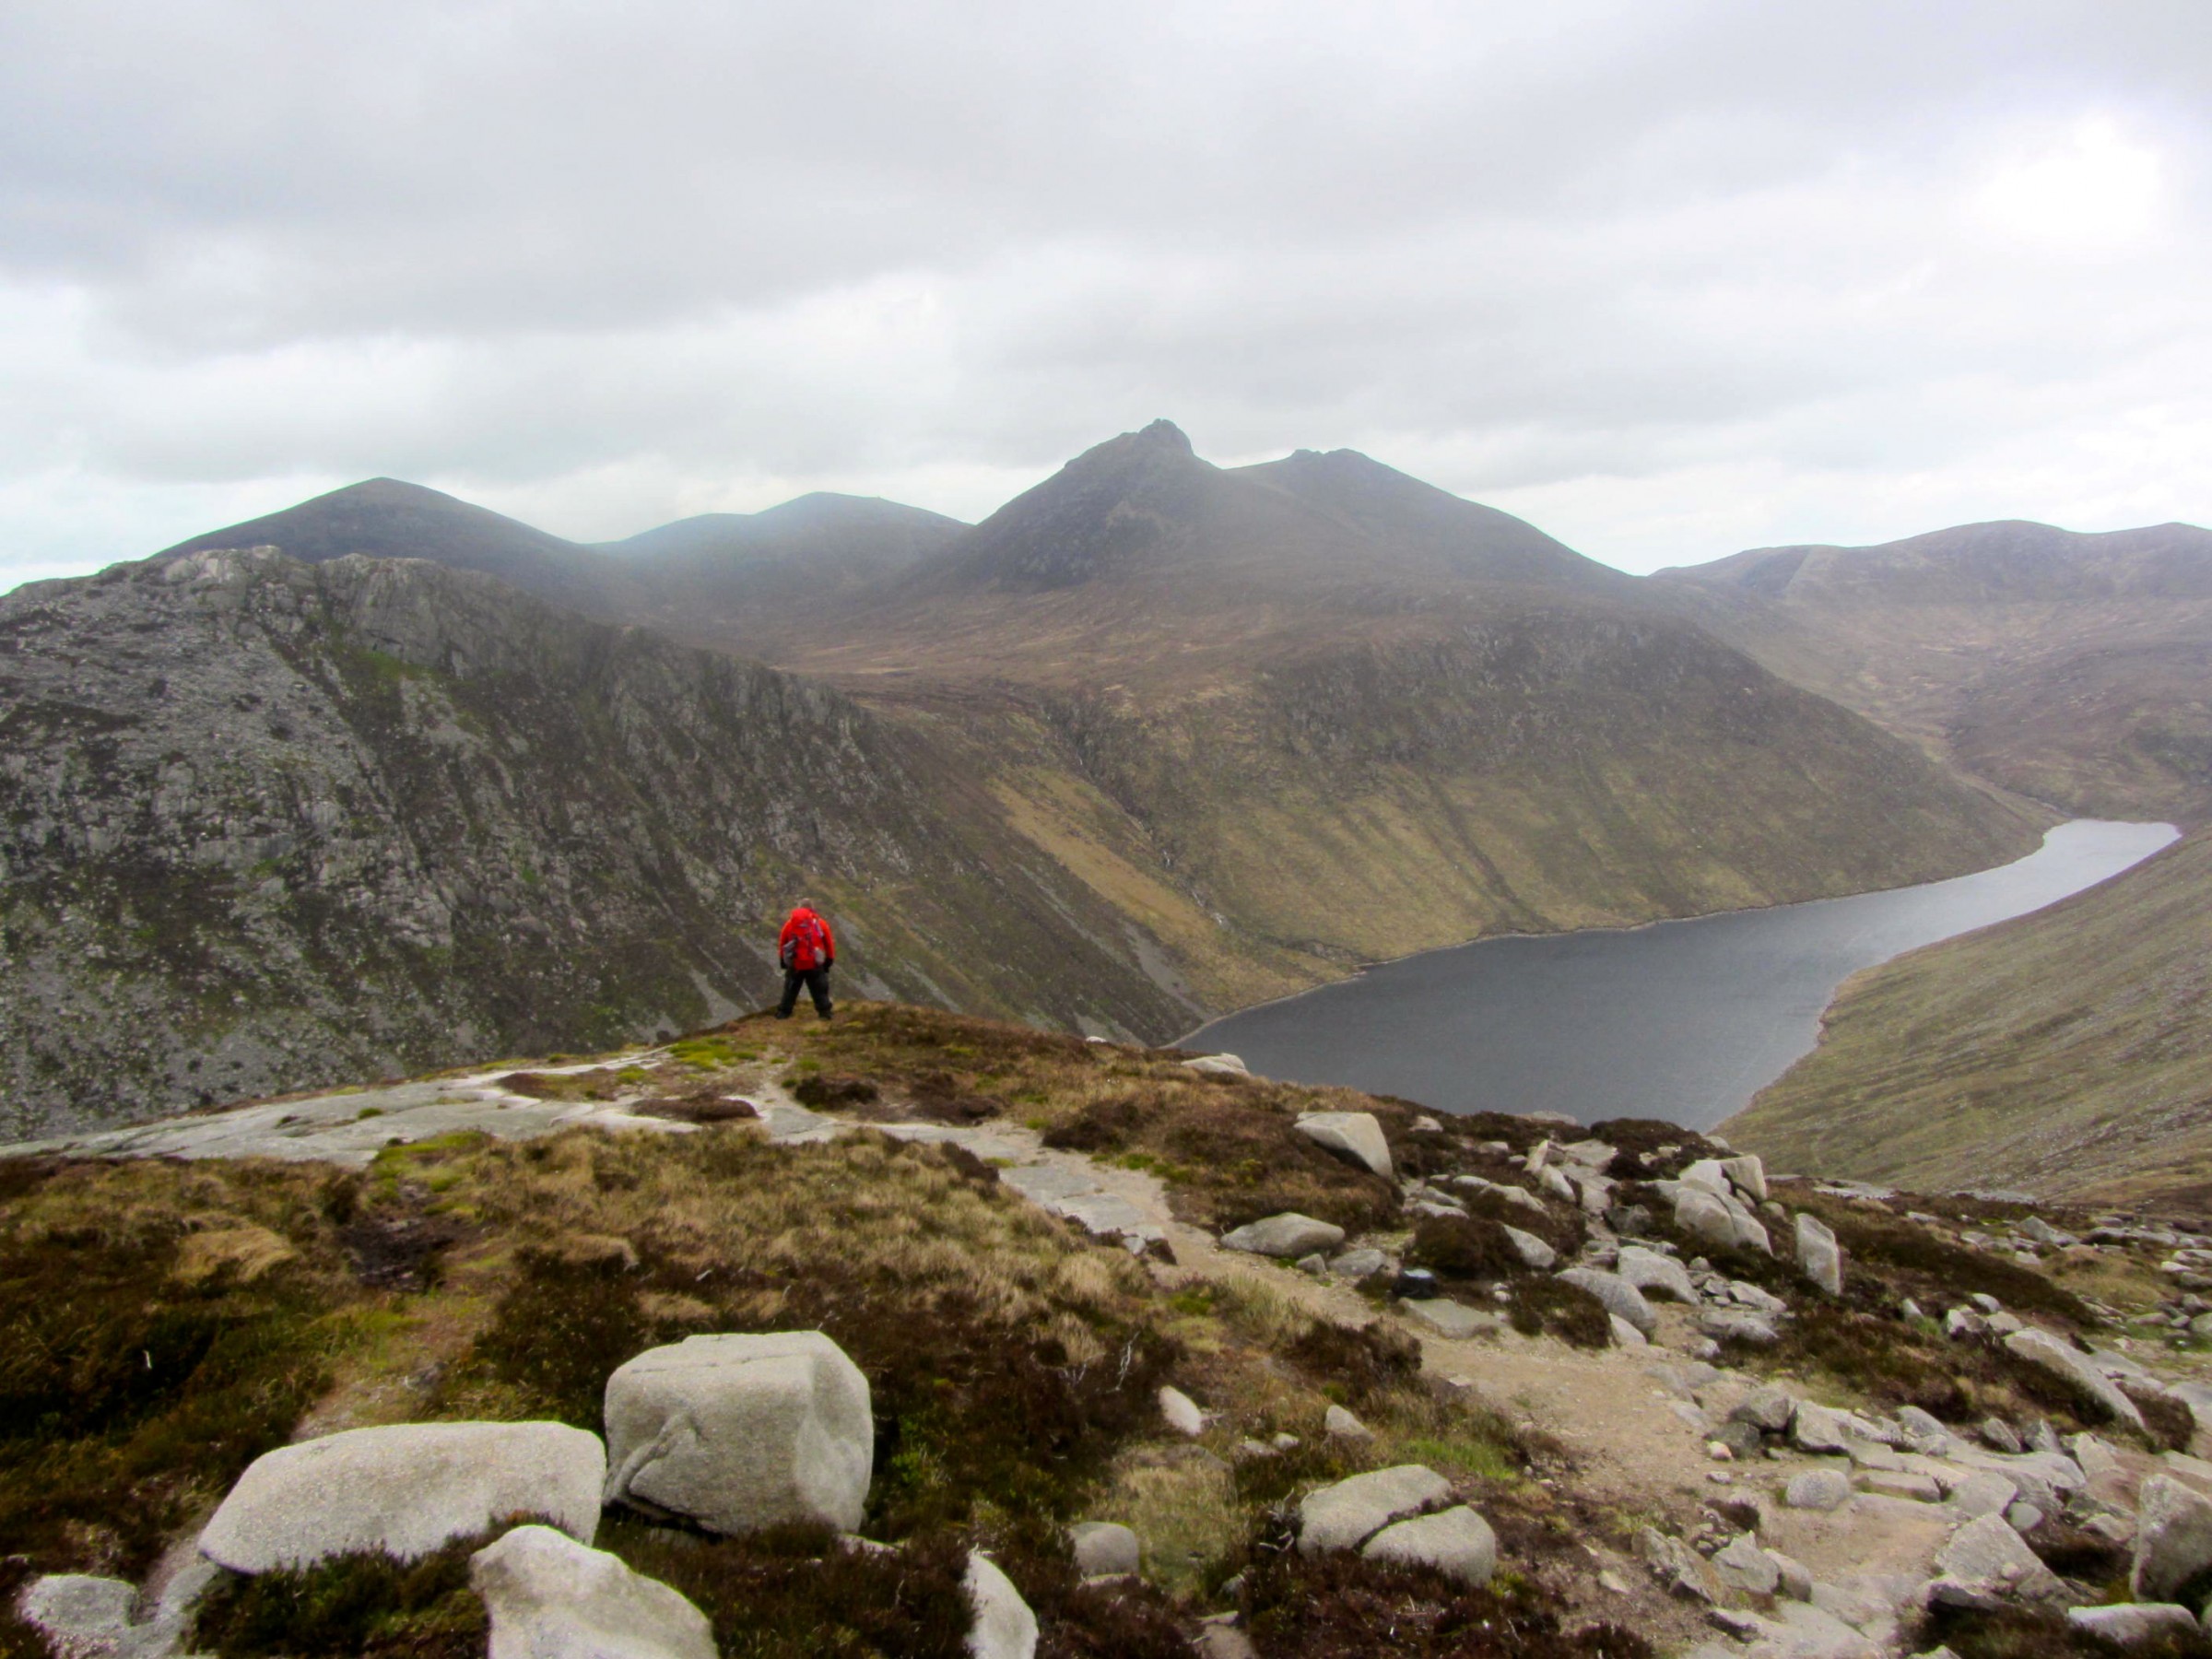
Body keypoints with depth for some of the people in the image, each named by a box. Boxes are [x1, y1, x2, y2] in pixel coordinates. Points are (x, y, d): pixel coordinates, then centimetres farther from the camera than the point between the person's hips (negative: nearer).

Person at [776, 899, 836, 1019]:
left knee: (790, 991, 15)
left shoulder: (789, 924, 4)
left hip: (794, 966, 2)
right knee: (820, 992, 8)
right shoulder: (820, 924, 0)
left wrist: (782, 960, 21)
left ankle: (783, 1013, 16)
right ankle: (824, 1012, 6)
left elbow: (781, 944, 9)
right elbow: (829, 944, 3)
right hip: (814, 966, -1)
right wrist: (829, 960, 15)